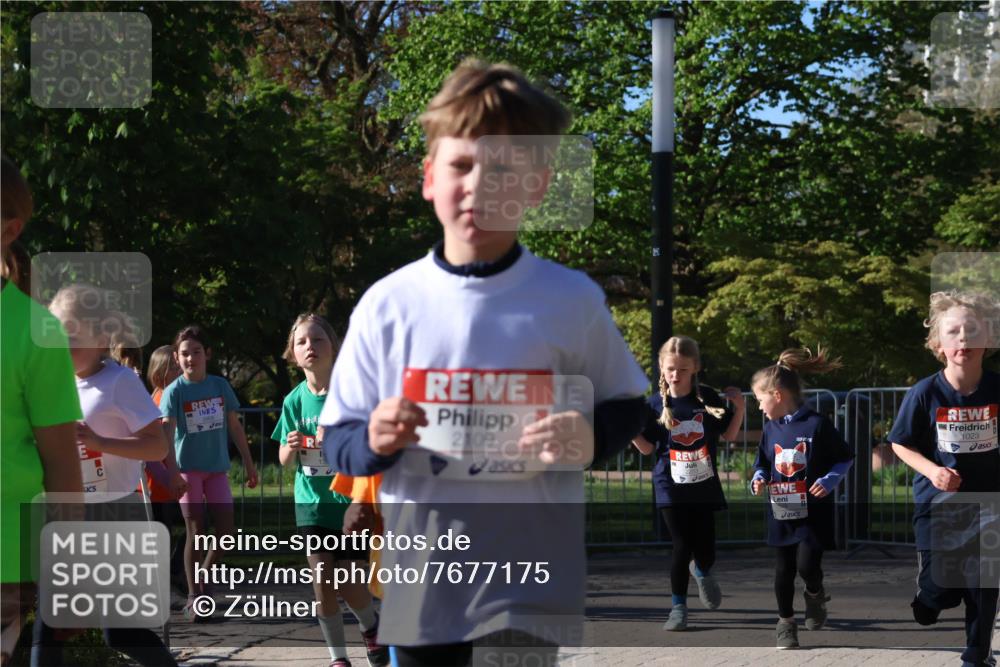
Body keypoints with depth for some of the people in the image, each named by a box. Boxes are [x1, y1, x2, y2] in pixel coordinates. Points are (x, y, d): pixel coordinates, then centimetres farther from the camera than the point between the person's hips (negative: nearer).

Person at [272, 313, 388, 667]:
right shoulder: (295, 401, 0)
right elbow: (285, 459, 7)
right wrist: (291, 446, -15)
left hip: (349, 500, -2)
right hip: (312, 502, 3)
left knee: (347, 583, -2)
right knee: (323, 585, 1)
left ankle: (370, 627, 30)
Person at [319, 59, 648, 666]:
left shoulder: (572, 300, -3)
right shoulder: (388, 304, 0)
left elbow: (628, 405, 8)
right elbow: (337, 439, 6)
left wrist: (593, 439, -14)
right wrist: (374, 441, -17)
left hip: (530, 579, -3)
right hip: (423, 577, 3)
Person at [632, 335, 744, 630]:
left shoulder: (708, 399, -3)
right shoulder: (656, 404, -4)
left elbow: (728, 435, 6)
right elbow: (647, 447, 1)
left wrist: (739, 408, -7)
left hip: (705, 486, 1)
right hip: (671, 486, -1)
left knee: (705, 550, 3)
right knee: (682, 547, -6)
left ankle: (701, 572, 41)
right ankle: (678, 607, 9)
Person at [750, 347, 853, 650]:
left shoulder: (817, 425, -12)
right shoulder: (771, 428, 5)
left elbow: (845, 459, -4)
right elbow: (762, 464, 17)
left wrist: (829, 481, -18)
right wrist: (759, 479, -4)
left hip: (813, 512, -5)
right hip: (781, 511, 5)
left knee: (807, 564, -13)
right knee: (784, 569, 8)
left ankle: (816, 595, 20)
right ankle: (785, 623, 22)